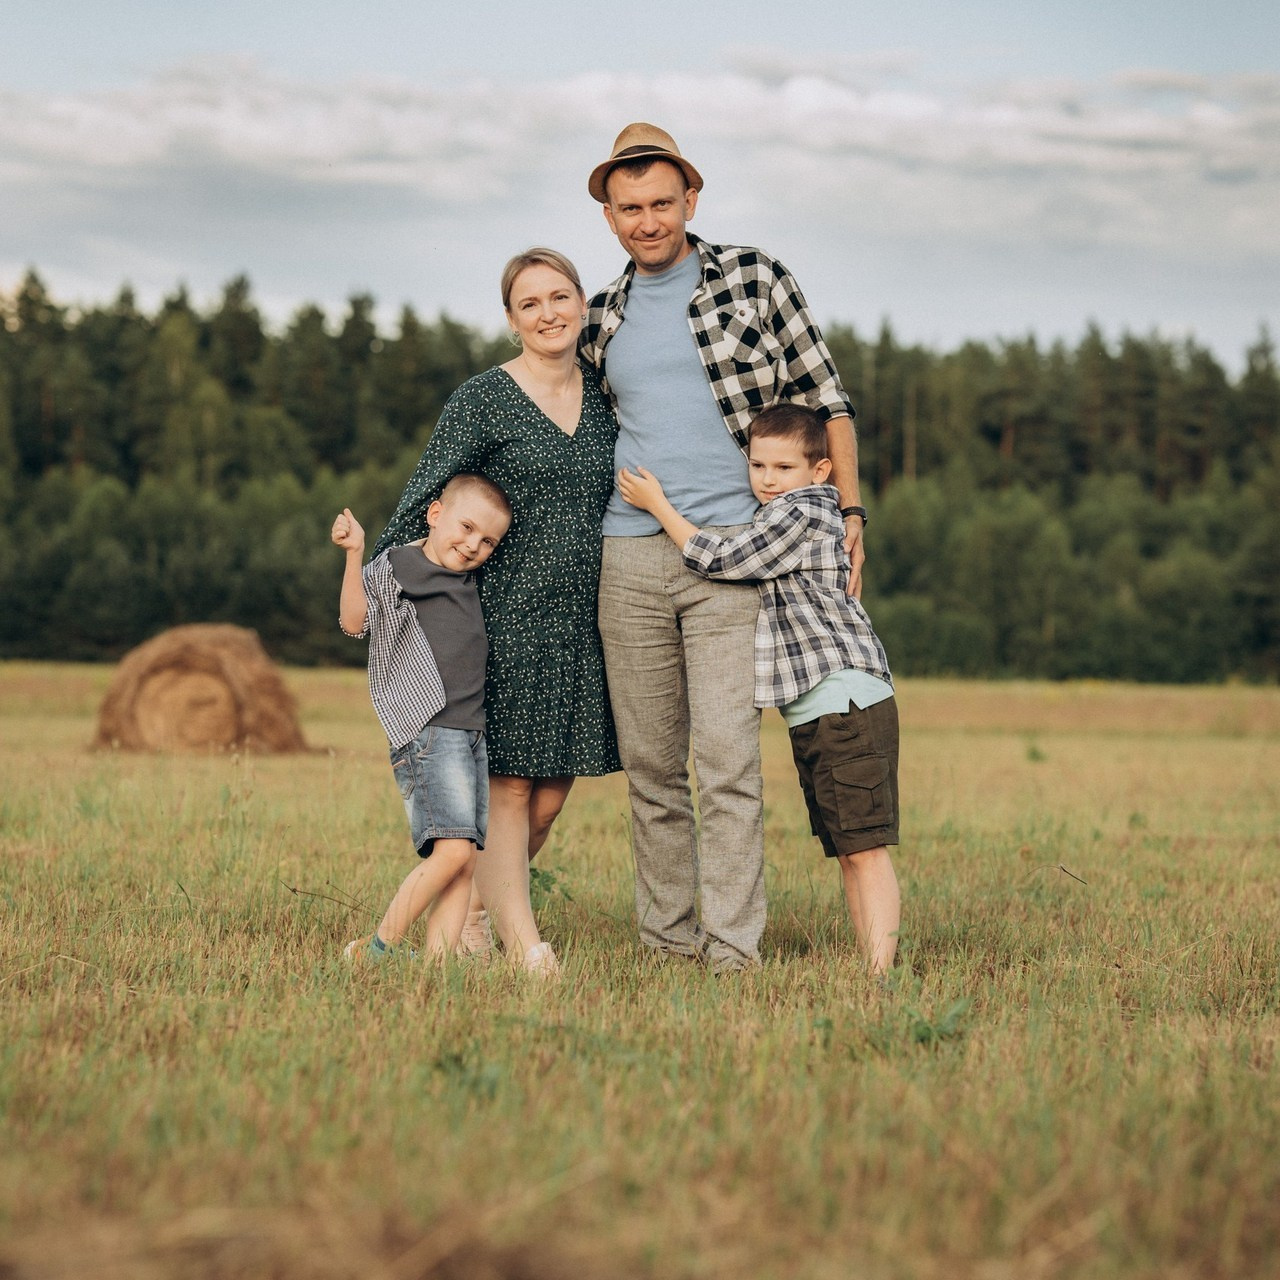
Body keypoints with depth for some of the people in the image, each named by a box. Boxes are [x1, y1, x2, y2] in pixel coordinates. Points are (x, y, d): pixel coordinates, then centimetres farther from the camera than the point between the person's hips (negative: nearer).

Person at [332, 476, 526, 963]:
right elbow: (354, 621, -16)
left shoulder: (469, 581, 20)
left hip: (473, 735, 8)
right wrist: (355, 554, -24)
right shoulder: (395, 567, -1)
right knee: (453, 849, -19)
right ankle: (376, 950, -11)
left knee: (464, 864, 1)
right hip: (428, 732, -8)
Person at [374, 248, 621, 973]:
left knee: (554, 789, 7)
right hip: (507, 616, -5)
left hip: (581, 622, 5)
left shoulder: (604, 398, 10)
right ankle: (524, 943, 2)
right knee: (509, 783, -3)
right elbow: (423, 503, -6)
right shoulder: (483, 401, -5)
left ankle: (475, 909, 24)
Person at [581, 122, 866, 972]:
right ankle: (667, 933, 16)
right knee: (650, 761, 7)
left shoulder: (753, 279, 2)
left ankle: (734, 943, -9)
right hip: (631, 558, 4)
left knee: (727, 752, -12)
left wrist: (850, 511, -3)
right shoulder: (604, 319, 13)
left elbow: (825, 398, 5)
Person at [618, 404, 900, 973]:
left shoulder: (802, 515, -9)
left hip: (847, 701, -11)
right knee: (844, 851, 9)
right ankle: (867, 964, 10)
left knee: (865, 847, -13)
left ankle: (880, 969, -16)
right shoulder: (776, 518, 22)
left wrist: (656, 504, -3)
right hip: (812, 713, 11)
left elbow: (720, 560, -12)